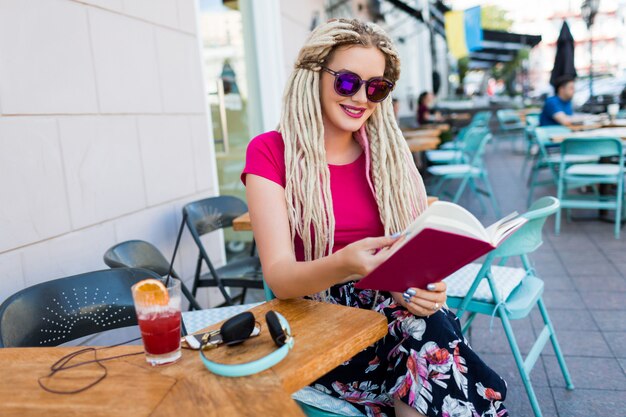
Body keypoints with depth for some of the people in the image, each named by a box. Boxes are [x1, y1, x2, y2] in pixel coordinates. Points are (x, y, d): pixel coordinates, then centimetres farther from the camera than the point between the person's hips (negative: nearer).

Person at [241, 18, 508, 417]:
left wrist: (425, 285, -22)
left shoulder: (389, 152, 6)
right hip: (319, 324, -4)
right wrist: (343, 265, -36)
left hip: (394, 310, 4)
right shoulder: (270, 153, -6)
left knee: (431, 324, -30)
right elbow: (279, 277, -15)